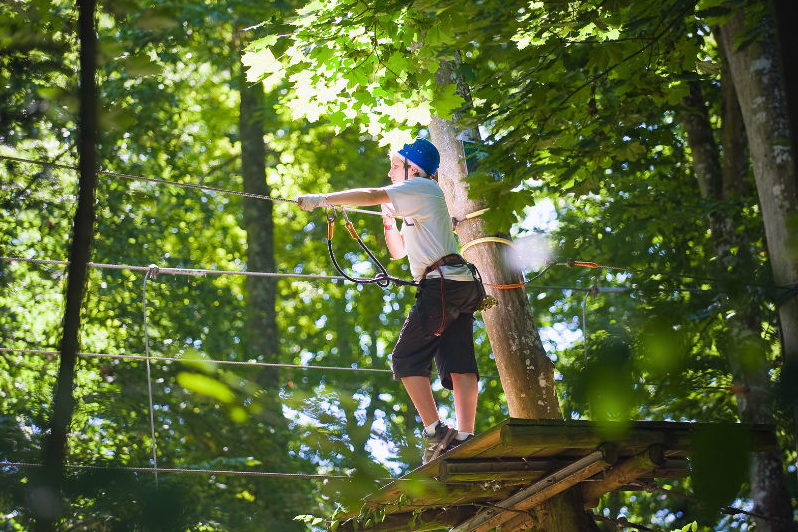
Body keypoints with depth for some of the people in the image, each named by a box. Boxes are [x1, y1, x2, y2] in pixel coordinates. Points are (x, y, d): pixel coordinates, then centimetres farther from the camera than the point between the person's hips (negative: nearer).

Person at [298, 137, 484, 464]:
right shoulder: (418, 203, 29)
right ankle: (465, 437, -8)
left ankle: (435, 431, -13)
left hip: (441, 284, -9)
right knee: (459, 363, -1)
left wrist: (321, 200, -9)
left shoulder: (421, 187, -1)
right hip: (462, 289, 9)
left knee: (407, 359, -6)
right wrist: (389, 220, 18)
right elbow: (398, 251, 34)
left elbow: (371, 196, -13)